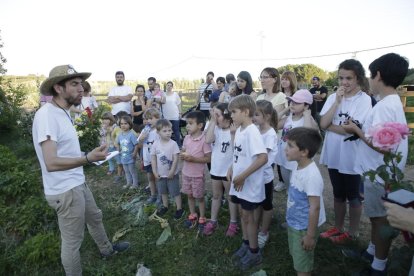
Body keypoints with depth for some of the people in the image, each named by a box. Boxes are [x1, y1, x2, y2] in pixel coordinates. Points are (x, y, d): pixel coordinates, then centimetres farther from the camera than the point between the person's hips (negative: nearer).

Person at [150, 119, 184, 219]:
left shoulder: (173, 144, -15)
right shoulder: (155, 144, -6)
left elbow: (176, 159, -15)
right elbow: (153, 159, -1)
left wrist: (171, 172, -17)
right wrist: (155, 172, -5)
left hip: (172, 174, -4)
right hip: (160, 174, 4)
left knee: (175, 192, 5)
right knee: (163, 192, 21)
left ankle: (179, 209, 20)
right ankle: (165, 206, 40)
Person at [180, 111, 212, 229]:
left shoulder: (204, 140, -19)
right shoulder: (187, 138, -1)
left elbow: (208, 158, -18)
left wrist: (193, 158, -25)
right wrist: (182, 155, -10)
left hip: (198, 175, -6)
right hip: (186, 173, 6)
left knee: (199, 197, 11)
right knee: (189, 195, 20)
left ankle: (202, 219, 30)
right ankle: (192, 215, 39)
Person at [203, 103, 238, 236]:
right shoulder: (215, 129, -4)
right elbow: (208, 140, -23)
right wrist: (212, 121, -21)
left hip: (228, 170, -4)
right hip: (215, 169, 5)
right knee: (216, 196, 19)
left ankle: (233, 223, 30)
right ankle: (213, 221, 35)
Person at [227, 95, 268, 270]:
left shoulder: (251, 131, -23)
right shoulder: (239, 130, 5)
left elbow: (263, 158, -31)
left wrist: (242, 176, -26)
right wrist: (231, 169, 5)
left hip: (249, 183, -8)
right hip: (239, 181, 8)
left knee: (248, 216, 7)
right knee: (243, 213, 20)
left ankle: (254, 253, 28)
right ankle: (246, 245, 40)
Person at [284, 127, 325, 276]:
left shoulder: (312, 175, -30)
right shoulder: (298, 168, -2)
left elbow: (315, 207, -27)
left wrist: (310, 235, -21)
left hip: (304, 228, -8)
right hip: (293, 224, 8)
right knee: (297, 259, 26)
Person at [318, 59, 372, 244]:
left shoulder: (365, 100, -13)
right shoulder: (333, 97, 1)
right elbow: (322, 124, -10)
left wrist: (329, 125, -9)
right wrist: (337, 101, -15)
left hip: (352, 158, -5)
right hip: (333, 155, 5)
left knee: (353, 197, 14)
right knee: (338, 194, 20)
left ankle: (352, 232, 33)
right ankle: (338, 228, 39)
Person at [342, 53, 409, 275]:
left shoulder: (384, 106, -23)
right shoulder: (393, 102, 8)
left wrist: (356, 130, -16)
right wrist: (360, 129, 4)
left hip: (379, 175, -10)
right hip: (378, 172, 10)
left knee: (381, 219, 6)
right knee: (376, 216, 23)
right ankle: (372, 251, 42)